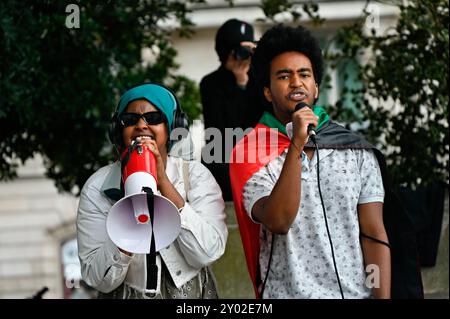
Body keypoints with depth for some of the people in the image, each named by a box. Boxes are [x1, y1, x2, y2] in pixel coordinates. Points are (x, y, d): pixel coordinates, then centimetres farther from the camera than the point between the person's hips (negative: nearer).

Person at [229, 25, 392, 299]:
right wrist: (297, 145, -23)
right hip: (288, 291, -2)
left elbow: (374, 235, 0)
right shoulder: (253, 157, -3)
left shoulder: (358, 152, 3)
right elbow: (279, 222, -19)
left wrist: (382, 296, -8)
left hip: (357, 292, 2)